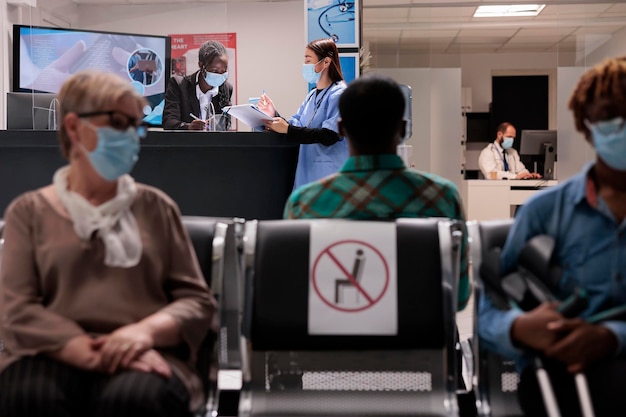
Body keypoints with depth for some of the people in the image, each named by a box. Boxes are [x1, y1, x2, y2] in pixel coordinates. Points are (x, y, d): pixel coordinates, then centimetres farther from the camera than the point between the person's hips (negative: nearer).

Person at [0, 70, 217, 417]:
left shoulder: (155, 207, 17)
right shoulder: (29, 212, 14)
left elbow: (198, 301, 11)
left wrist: (146, 331, -12)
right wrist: (93, 354, -16)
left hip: (140, 361, 0)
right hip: (54, 357, 0)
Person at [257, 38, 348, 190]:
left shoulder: (339, 95, -10)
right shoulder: (312, 95, 17)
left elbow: (329, 136, -20)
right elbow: (296, 126, 13)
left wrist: (287, 130, -22)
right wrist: (274, 115, -3)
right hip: (308, 174, 8)